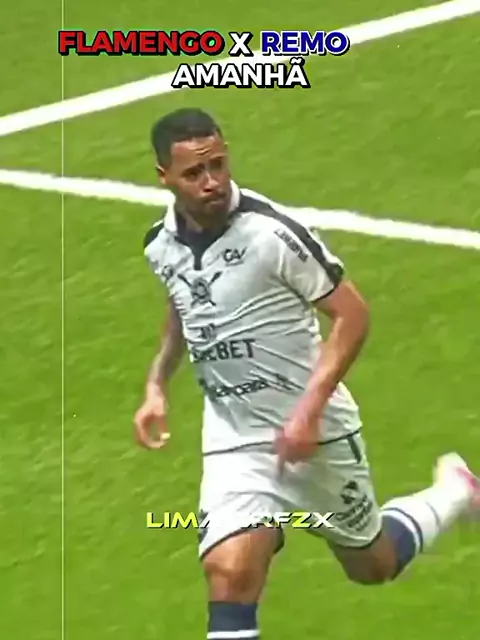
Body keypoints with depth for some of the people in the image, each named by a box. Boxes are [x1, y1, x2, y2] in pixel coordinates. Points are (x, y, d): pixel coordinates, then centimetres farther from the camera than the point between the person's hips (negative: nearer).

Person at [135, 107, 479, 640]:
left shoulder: (271, 230, -23)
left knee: (372, 566, 16)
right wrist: (157, 386, 7)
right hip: (232, 441, 3)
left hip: (313, 431, -3)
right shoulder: (161, 245, -4)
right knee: (229, 572, -19)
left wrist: (309, 411, -25)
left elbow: (352, 314, -17)